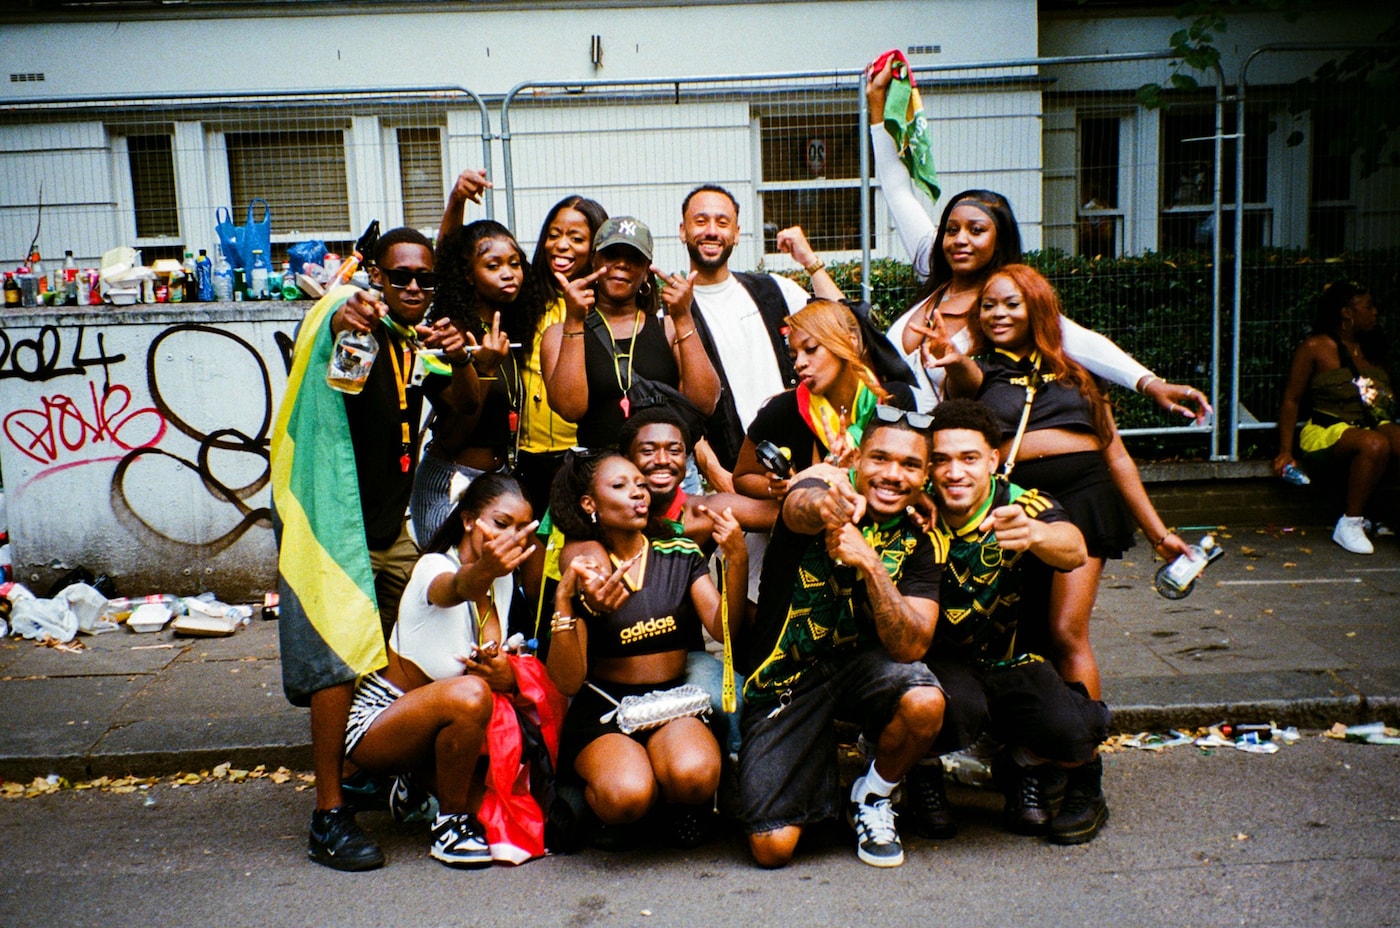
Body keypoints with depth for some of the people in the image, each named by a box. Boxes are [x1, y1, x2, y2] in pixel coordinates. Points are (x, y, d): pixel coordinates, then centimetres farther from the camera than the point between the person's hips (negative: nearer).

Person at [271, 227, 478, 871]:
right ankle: (328, 818, -6)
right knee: (339, 656, -11)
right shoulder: (358, 318, -8)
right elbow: (333, 323, -33)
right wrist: (347, 319, -58)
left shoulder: (416, 342, 14)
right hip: (334, 517, -7)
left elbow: (465, 405, 1)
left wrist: (460, 360, -21)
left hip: (389, 525, 8)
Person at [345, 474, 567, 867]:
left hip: (428, 724, 8)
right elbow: (455, 588, -47)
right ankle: (450, 821, -14)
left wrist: (507, 676, -19)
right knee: (470, 694, -35)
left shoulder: (504, 579, 0)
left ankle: (423, 780, 9)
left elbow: (496, 659, 6)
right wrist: (484, 569, -70)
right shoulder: (434, 567, -22)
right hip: (376, 724, -8)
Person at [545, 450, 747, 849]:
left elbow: (724, 629, -7)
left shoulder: (680, 555, 6)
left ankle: (682, 801, 4)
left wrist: (737, 562, -22)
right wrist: (565, 602, -22)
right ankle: (592, 799, 4)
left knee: (694, 775, -33)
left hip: (674, 702, 1)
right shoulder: (583, 572, 0)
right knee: (627, 795, -32)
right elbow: (568, 682, -8)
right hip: (605, 710, -1)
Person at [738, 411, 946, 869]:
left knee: (925, 703, -32)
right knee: (772, 847, -11)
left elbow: (911, 647, -17)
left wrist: (870, 562, -31)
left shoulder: (918, 543, -5)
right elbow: (800, 510, -39)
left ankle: (872, 798, 0)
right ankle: (822, 774, 23)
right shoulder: (820, 495, -12)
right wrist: (826, 506, -65)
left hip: (858, 661, 2)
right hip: (783, 678, -2)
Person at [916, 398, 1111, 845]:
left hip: (1010, 662, 1)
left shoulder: (1022, 506, -14)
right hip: (937, 658, -1)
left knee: (1070, 732, -26)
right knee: (958, 709, -34)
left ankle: (1022, 767, 12)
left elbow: (1074, 551, -35)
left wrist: (1033, 535, -59)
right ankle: (923, 774, 2)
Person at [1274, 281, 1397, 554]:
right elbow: (1291, 400, -2)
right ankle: (1350, 524, -25)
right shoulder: (1316, 347, 0)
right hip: (1328, 431, -5)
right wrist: (1285, 451, -9)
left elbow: (1390, 396, 21)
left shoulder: (1373, 348, 18)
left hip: (1375, 425, 5)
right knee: (1375, 445, -36)